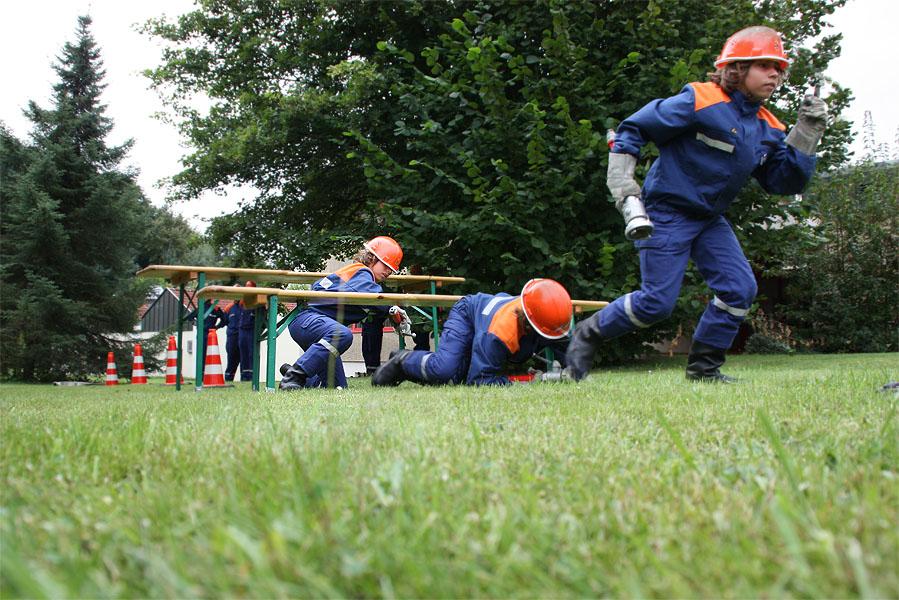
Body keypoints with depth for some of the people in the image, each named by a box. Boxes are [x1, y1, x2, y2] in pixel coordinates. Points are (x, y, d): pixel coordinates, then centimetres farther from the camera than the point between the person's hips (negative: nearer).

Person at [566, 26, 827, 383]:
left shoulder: (767, 129, 5)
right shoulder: (700, 102, -17)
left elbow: (785, 183, 5)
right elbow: (632, 130, -13)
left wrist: (807, 133, -5)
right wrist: (625, 190, -20)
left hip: (710, 219, 8)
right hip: (666, 213, -7)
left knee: (740, 289, -4)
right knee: (657, 302, -10)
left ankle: (704, 367, 11)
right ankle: (588, 334, 12)